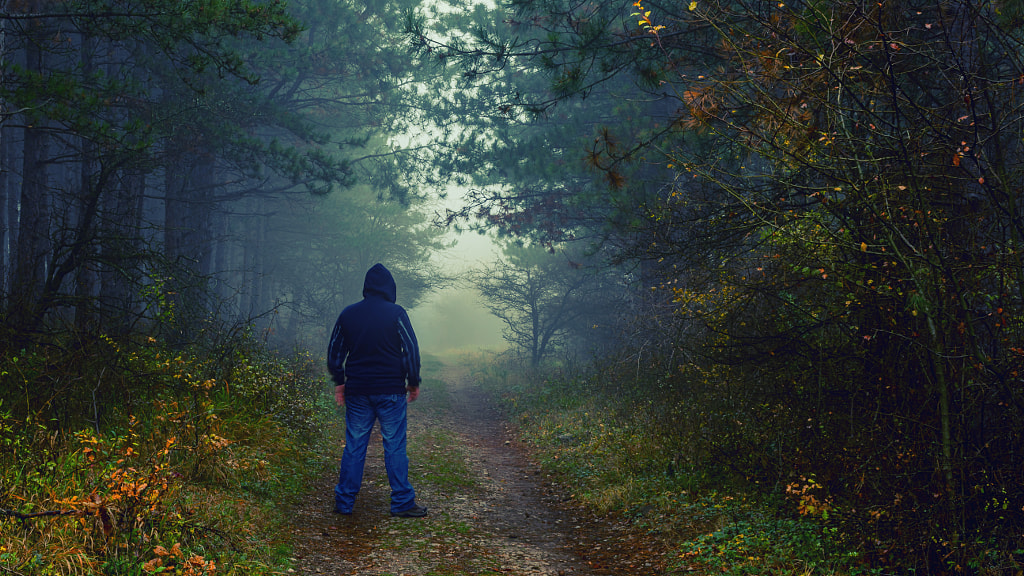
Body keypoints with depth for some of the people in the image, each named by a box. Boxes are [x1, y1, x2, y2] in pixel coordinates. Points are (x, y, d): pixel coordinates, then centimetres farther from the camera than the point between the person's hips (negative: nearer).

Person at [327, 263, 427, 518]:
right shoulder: (395, 313, -6)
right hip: (390, 391, -3)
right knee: (395, 446, 1)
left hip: (357, 392, 3)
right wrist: (414, 382, 5)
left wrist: (339, 382, 20)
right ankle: (402, 502, 2)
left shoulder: (348, 314, 5)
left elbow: (334, 351, 12)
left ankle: (344, 501, 11)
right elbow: (411, 349, -6)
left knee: (354, 446, 9)